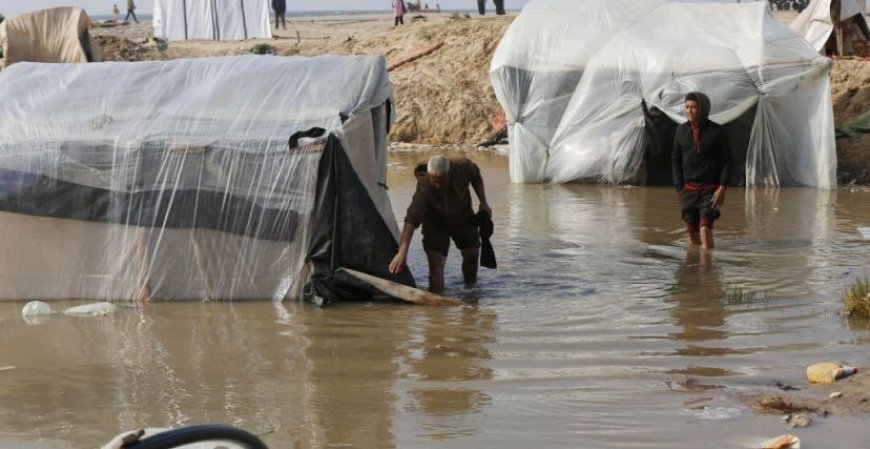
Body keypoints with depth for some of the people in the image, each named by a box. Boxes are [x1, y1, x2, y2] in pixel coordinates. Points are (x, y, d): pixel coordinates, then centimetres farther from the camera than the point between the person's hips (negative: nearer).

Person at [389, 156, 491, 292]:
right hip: (435, 223, -4)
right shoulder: (424, 190, -42)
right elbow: (411, 219, -51)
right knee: (436, 264, -19)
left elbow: (476, 177, -5)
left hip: (463, 218, 4)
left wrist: (483, 203, -9)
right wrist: (402, 252, -60)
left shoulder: (463, 167, -31)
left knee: (472, 254, 16)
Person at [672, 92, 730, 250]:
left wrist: (722, 188, -12)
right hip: (688, 189, 3)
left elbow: (726, 161, -3)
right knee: (691, 230, 5)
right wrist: (679, 188, 1)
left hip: (711, 188, -3)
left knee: (705, 229, -16)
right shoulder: (681, 131, 5)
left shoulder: (717, 131, -4)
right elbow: (675, 160, 9)